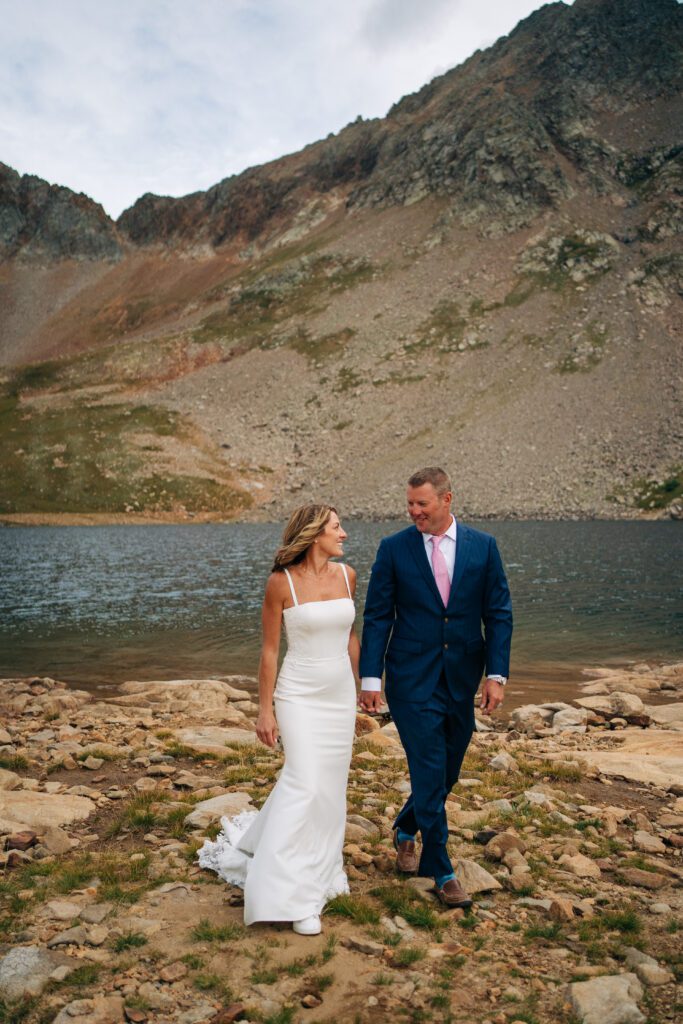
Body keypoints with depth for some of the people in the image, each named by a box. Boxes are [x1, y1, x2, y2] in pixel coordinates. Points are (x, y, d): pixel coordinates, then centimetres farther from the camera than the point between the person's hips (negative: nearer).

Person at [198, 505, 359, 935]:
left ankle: (318, 868, 35)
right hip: (300, 695, -5)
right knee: (305, 783, -11)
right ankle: (292, 895, 1)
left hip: (340, 694, 5)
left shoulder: (347, 575, 2)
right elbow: (269, 649, -6)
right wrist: (265, 710, -6)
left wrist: (360, 691, 13)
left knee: (331, 787, 12)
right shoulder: (282, 582, -12)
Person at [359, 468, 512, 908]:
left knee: (448, 771, 15)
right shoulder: (394, 548, -4)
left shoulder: (483, 546, 0)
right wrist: (370, 677, -9)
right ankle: (441, 871, 16)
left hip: (463, 679, 3)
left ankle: (405, 830, 43)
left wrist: (497, 674, -7)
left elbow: (499, 614, 1)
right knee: (430, 772, -1)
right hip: (412, 680, -3)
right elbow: (377, 617, -3)